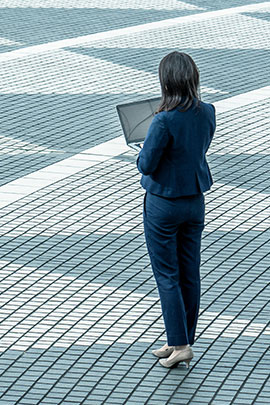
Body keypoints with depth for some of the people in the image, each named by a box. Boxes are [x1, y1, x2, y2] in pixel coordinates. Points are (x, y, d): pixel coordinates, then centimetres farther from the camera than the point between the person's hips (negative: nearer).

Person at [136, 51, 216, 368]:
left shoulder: (165, 121, -26)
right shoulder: (207, 113, -5)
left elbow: (146, 165, -20)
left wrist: (144, 151, 0)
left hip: (163, 204, -6)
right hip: (195, 200, 6)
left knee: (167, 276, 4)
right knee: (190, 273, 13)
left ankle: (179, 345, 4)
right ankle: (183, 342, 24)